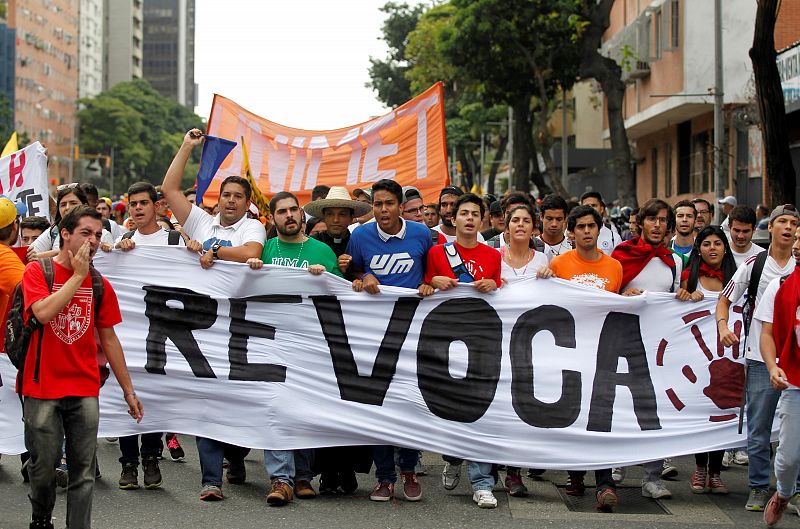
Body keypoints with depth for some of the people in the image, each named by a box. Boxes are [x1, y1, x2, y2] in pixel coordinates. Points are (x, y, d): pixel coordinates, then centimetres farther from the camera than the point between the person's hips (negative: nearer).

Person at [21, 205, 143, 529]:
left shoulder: (100, 284, 8)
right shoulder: (37, 271, -3)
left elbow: (109, 339, 13)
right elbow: (44, 312, -22)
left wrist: (128, 390, 12)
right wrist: (78, 275, -14)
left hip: (84, 392, 3)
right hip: (42, 388, -3)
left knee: (83, 472, 1)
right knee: (43, 467, 6)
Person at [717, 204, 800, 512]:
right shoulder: (754, 264, 3)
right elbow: (725, 299, 9)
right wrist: (722, 326, -9)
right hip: (761, 357, 0)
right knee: (758, 431, 4)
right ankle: (759, 488, 14)